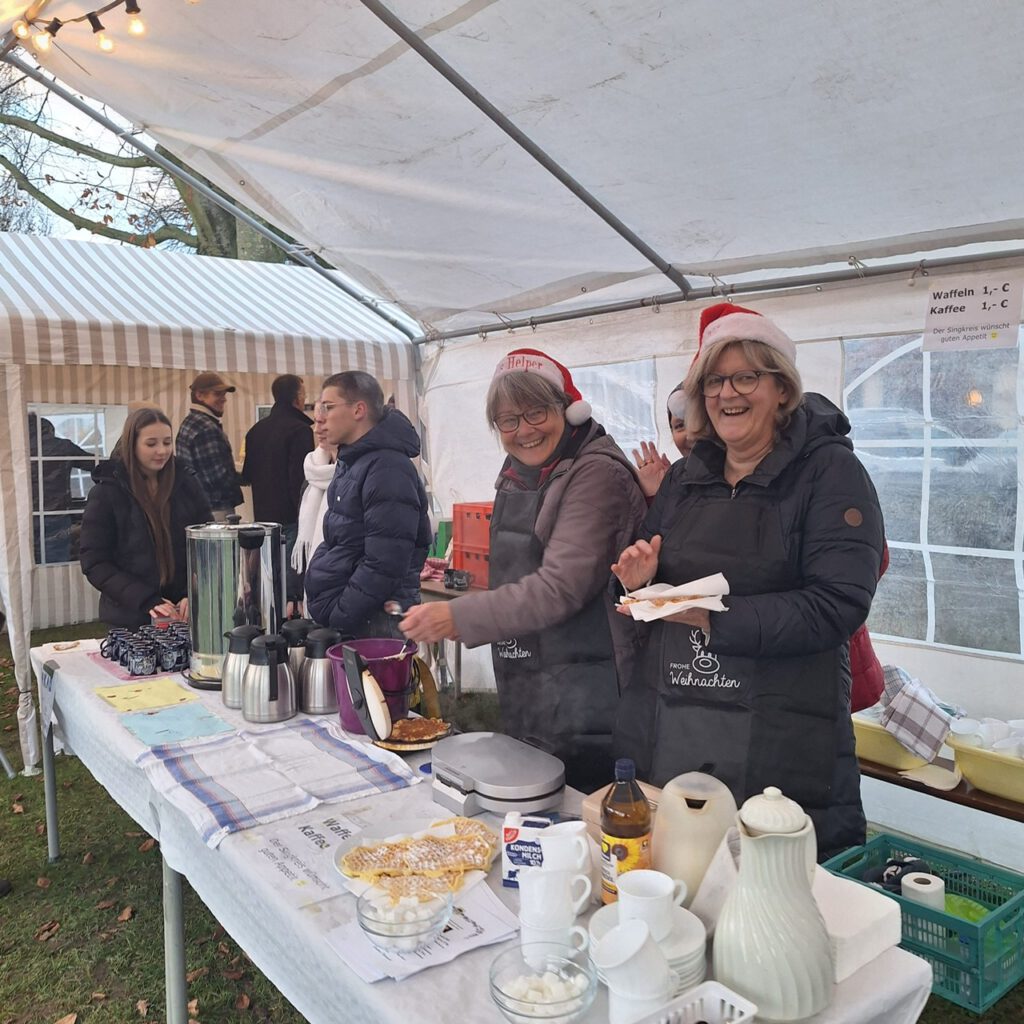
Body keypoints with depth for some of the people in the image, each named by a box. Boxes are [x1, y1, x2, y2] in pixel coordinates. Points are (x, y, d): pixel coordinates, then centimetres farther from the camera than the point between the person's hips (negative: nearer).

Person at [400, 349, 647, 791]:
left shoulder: (596, 473, -15)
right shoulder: (517, 475, 12)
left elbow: (560, 587, -22)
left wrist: (459, 618, -21)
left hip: (584, 702, -8)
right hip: (524, 698, 8)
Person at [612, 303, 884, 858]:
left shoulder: (829, 470, -5)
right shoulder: (684, 478, 12)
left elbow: (839, 603, -15)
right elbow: (647, 576, 21)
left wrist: (716, 619, -23)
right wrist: (639, 581, -2)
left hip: (781, 742, -4)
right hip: (667, 732, 5)